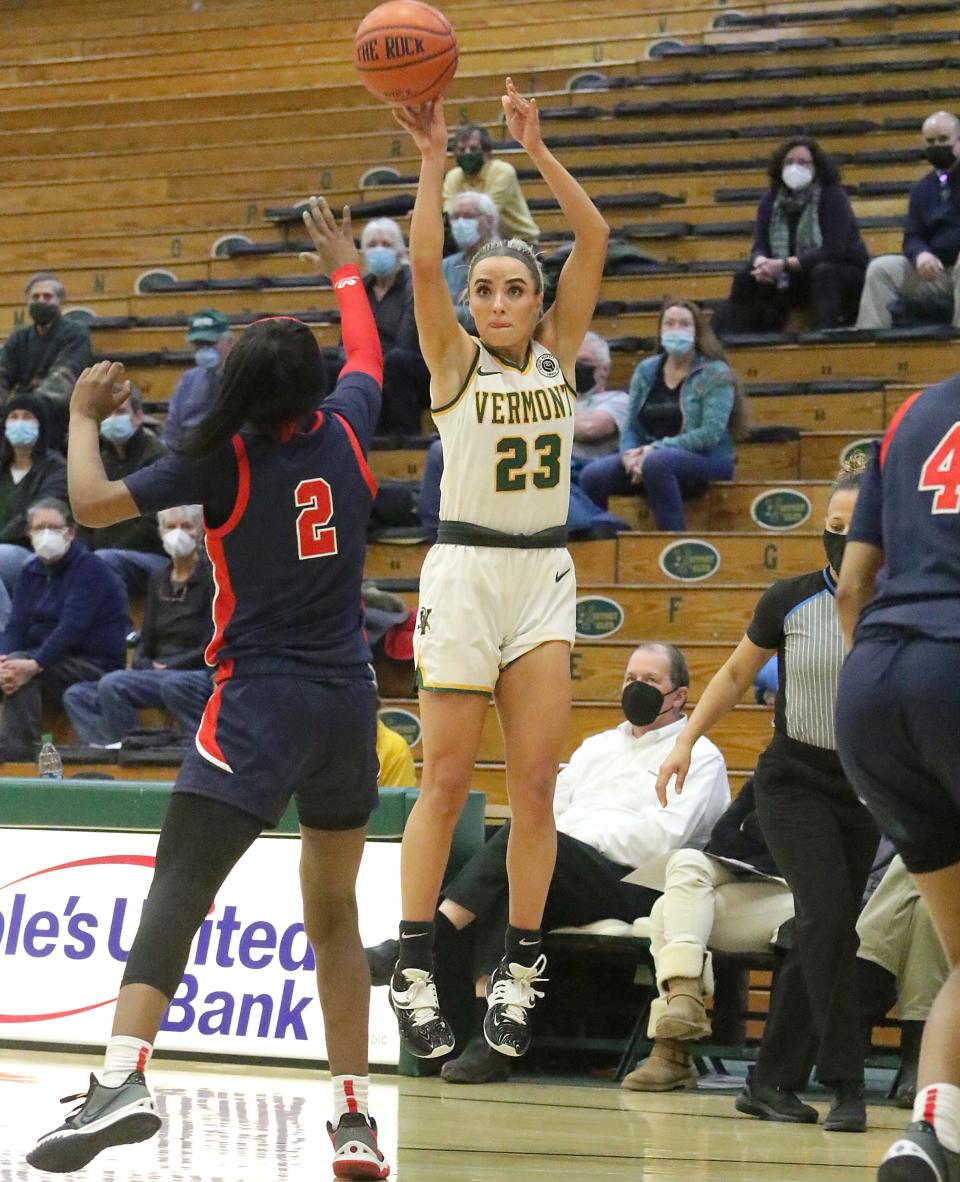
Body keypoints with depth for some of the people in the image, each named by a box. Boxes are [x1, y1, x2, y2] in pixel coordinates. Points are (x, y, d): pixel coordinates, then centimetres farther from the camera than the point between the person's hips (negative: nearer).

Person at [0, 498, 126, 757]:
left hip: (96, 665, -7)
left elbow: (72, 628, -22)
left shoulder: (89, 568, -10)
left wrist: (34, 665, -35)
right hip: (48, 657, 7)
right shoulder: (30, 573, 11)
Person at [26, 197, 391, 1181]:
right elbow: (366, 354, 27)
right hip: (348, 701, 5)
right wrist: (345, 271, 44)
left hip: (260, 697, -5)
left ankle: (124, 1077, -34)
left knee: (177, 887, -15)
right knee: (333, 914, 16)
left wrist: (83, 415, 9)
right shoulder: (344, 433, 5)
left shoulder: (224, 460, -8)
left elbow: (93, 501, -9)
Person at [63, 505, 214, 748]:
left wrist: (167, 666, -12)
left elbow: (212, 647, -10)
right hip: (158, 675, 8)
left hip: (200, 676, -8)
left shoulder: (211, 578, -4)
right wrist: (143, 665, -5)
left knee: (114, 684, -29)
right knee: (77, 695, -6)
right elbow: (147, 639, 16)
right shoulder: (158, 579, 17)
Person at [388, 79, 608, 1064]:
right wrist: (433, 157, -20)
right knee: (446, 783, -4)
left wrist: (534, 149, -8)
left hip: (544, 575, 3)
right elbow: (423, 262, -16)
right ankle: (414, 971, 2)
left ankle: (516, 972, 5)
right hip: (465, 571, -3)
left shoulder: (558, 352, 7)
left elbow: (594, 238, -2)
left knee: (535, 784, -1)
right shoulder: (454, 359, 0)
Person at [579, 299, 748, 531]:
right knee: (593, 475, -21)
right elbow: (631, 428, 10)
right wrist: (631, 455, -13)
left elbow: (711, 433, -14)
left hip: (706, 460, -5)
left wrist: (656, 449, -20)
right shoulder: (646, 370, 12)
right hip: (648, 457, 5)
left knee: (657, 463, -38)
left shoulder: (715, 373, -3)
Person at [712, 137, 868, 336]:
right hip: (795, 280, 5)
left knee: (823, 272, -38)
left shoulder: (833, 197, -15)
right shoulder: (771, 200, 1)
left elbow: (832, 252, -25)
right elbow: (759, 246, -4)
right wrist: (761, 262, -31)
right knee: (745, 279, -12)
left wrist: (784, 265, -33)